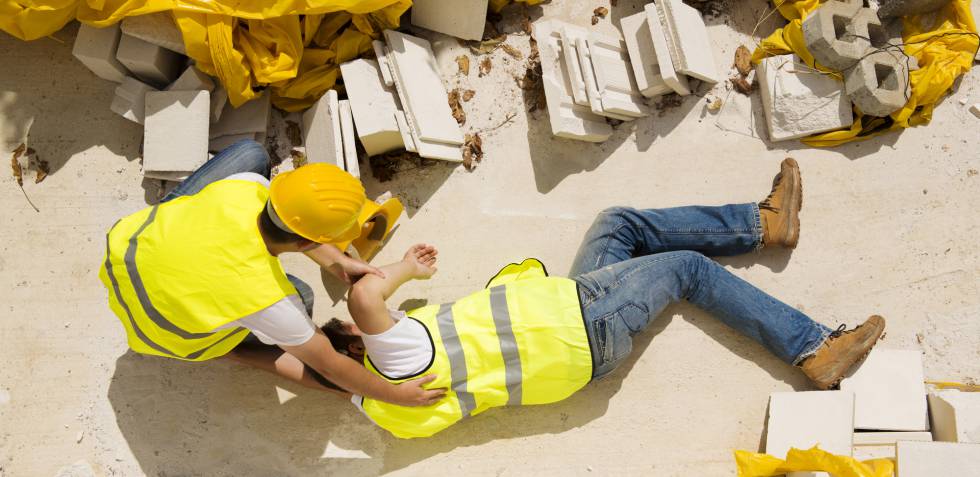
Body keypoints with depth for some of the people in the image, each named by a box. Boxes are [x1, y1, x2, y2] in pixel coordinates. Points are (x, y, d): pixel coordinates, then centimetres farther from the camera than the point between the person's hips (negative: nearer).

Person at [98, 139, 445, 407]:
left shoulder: (246, 187, -30)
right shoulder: (265, 299, -39)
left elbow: (287, 220, -4)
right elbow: (330, 367, -25)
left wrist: (335, 262, -6)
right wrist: (395, 395, -14)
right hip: (160, 330, -4)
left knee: (252, 153, 3)